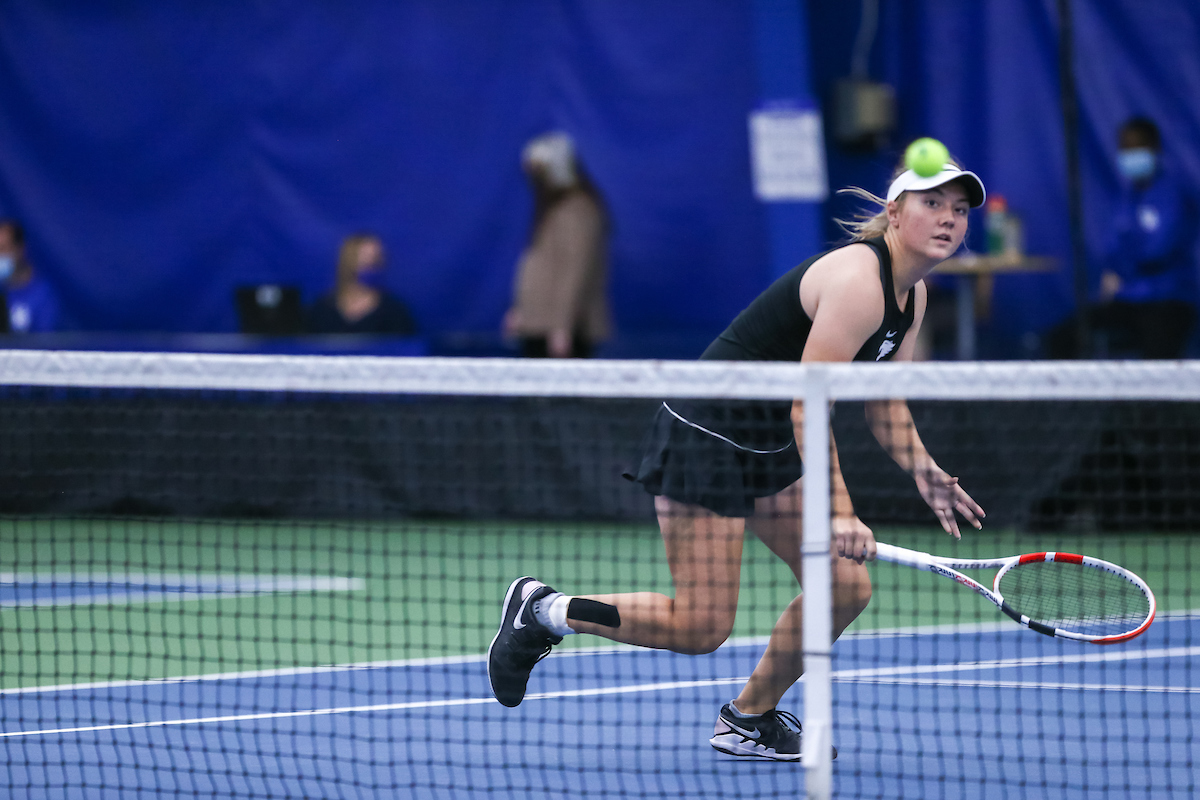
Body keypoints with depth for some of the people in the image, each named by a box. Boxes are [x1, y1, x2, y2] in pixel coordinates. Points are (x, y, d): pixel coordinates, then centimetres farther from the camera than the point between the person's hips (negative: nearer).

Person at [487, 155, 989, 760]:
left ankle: (748, 719, 19)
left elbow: (884, 402, 15)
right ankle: (543, 612, 9)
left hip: (768, 450, 10)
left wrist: (922, 470, -3)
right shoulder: (858, 280, -23)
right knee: (700, 626, -10)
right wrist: (837, 510, -29)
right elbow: (808, 408, -26)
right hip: (706, 432, -10)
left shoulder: (912, 295, 7)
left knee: (846, 589, 3)